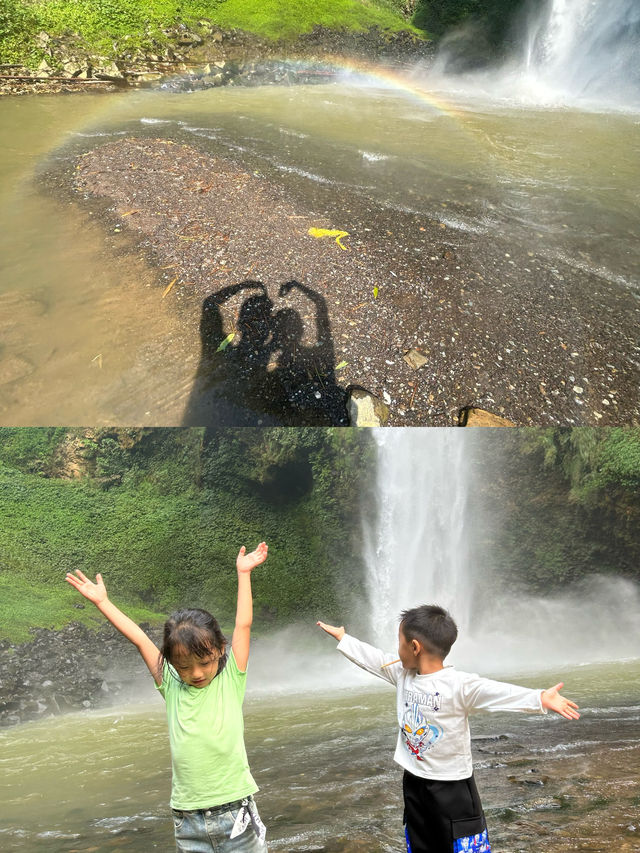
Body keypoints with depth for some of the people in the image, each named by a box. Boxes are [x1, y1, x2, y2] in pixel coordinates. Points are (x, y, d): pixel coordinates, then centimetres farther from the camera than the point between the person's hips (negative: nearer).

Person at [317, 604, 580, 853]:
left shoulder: (459, 684, -22)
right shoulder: (402, 675, 1)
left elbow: (497, 692, -35)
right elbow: (373, 659, 13)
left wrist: (540, 699, -49)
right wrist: (342, 637, 22)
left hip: (452, 787, -7)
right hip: (413, 783, 7)